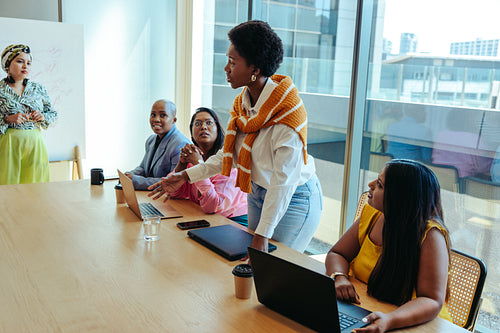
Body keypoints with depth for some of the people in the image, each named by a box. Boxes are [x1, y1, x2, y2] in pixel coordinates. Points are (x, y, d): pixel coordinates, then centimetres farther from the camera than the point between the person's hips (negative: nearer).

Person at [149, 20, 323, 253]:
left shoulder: (287, 112, -29)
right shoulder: (243, 102, -3)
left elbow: (284, 181, -29)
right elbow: (229, 154, 6)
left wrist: (262, 236, -30)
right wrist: (186, 176, 1)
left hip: (293, 200, -8)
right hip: (257, 193, 8)